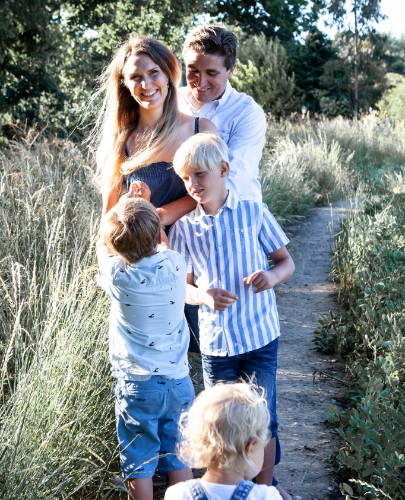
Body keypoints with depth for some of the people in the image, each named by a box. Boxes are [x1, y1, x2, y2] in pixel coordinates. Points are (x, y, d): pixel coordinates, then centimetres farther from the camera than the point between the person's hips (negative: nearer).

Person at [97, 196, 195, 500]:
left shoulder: (117, 274, -15)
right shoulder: (175, 265, -11)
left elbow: (103, 246, 9)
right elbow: (163, 246, 15)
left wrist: (119, 204, 18)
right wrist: (147, 210, 24)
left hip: (136, 386, -2)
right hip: (178, 381, 2)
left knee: (139, 466, 9)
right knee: (179, 461, 14)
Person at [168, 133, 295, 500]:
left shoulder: (254, 213, -5)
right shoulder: (185, 228, -2)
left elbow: (286, 261, 3)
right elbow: (182, 286, 4)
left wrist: (272, 276, -20)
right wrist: (203, 296, -18)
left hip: (260, 335, -1)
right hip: (215, 339, 1)